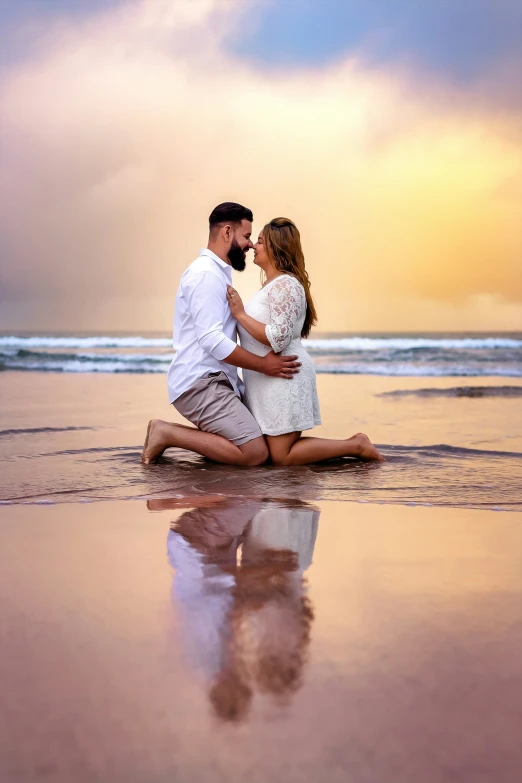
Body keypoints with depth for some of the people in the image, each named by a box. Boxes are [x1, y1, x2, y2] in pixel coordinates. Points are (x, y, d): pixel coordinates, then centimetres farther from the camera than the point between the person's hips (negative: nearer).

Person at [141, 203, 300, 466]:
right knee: (255, 452, -17)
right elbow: (212, 340, -22)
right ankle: (167, 433, -8)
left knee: (265, 435, 12)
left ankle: (173, 431, 10)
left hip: (213, 381, 11)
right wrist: (263, 365, -16)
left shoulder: (217, 273, 20)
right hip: (200, 383, -11)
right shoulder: (206, 273, -14)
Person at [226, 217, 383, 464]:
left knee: (281, 456, -8)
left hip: (284, 379, -10)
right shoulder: (272, 284, 17)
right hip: (269, 380, 10)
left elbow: (279, 339, -23)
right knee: (267, 450, 10)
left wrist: (240, 314, -18)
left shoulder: (285, 284, -14)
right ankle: (350, 445, 12)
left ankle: (355, 446, 0)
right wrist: (239, 312, 13)